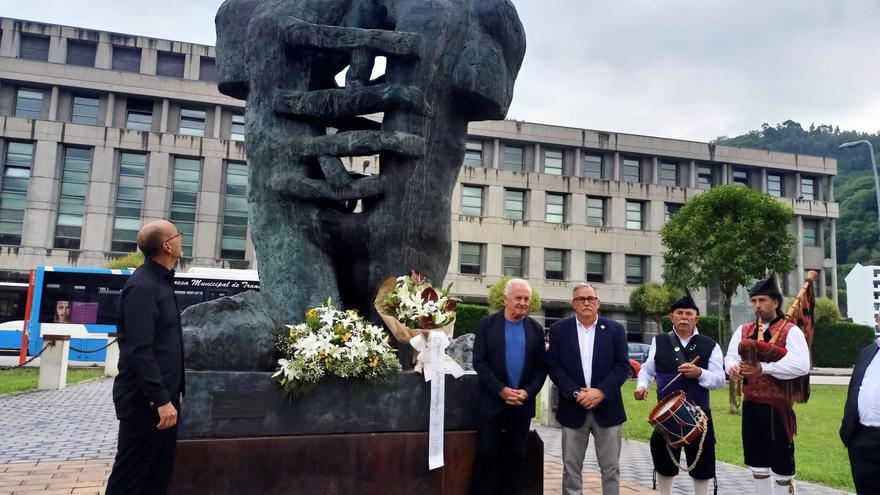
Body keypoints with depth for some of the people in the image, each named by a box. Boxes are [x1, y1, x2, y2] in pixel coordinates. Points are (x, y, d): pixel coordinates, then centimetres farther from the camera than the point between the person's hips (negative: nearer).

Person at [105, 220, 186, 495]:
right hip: (145, 400, -9)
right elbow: (139, 349, -24)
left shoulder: (162, 281, 13)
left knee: (160, 472, 15)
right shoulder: (142, 286, -17)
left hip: (164, 396, 9)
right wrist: (161, 399, -25)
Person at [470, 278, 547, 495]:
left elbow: (541, 366, 5)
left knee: (516, 455, 10)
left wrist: (528, 391, -10)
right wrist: (500, 390, -15)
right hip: (493, 401, -2)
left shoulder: (536, 329, 6)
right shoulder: (487, 324, -2)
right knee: (485, 454, 1)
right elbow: (479, 362, -7)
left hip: (523, 402, 3)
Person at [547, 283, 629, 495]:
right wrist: (576, 393, -14)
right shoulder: (559, 329, 2)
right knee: (571, 468, 7)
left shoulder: (615, 329, 3)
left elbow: (623, 365, -3)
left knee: (611, 469, 8)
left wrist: (601, 392, -15)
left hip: (607, 409, 0)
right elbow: (553, 366, -3)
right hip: (573, 409, 0)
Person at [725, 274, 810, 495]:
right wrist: (733, 367, -17)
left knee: (781, 463, 5)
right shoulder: (743, 331, 9)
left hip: (778, 406, -5)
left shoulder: (791, 331, -8)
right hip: (750, 404, 6)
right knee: (757, 462, 16)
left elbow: (801, 365, -20)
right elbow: (730, 357, 6)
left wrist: (763, 367, -27)